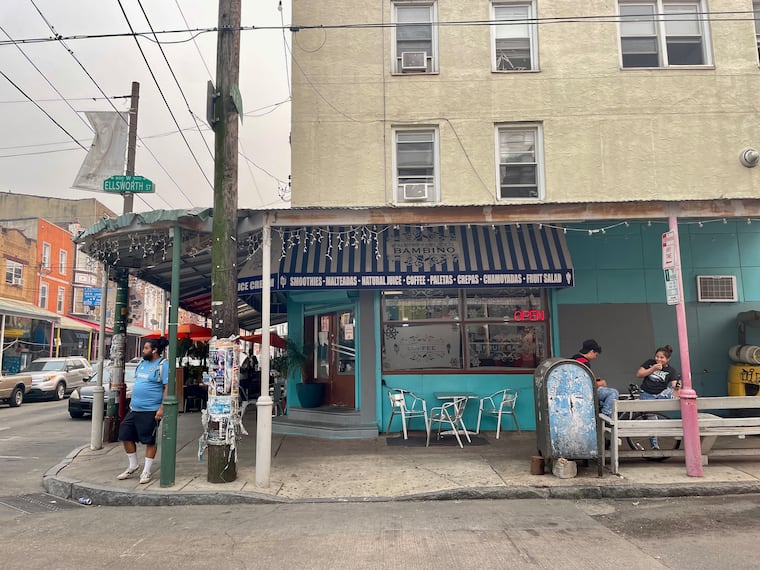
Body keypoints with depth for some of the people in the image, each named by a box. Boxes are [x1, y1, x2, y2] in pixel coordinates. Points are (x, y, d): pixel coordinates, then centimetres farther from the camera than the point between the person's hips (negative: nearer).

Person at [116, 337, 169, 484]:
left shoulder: (163, 365, -12)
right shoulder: (142, 363, 12)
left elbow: (167, 387, -17)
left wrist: (162, 408, -21)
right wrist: (133, 401, 19)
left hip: (151, 411, -8)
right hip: (134, 409, 8)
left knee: (150, 441, 2)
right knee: (125, 435, 11)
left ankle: (146, 472, 14)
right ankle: (133, 466, 28)